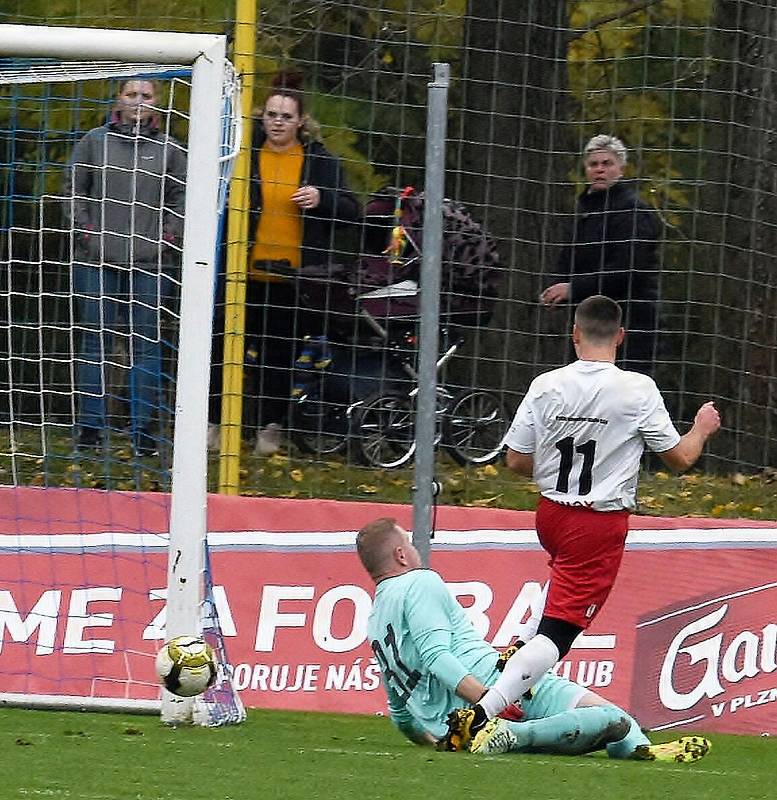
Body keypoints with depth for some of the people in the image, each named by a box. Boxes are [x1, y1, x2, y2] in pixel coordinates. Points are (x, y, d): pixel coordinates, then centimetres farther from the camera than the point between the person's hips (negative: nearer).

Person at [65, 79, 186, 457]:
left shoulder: (169, 149, 7)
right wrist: (85, 231, -2)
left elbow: (181, 197, 10)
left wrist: (168, 237, -1)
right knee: (95, 342, 3)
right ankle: (91, 425, 8)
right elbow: (73, 189, 8)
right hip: (97, 259, 0)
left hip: (149, 263, 0)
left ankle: (143, 427, 4)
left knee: (146, 344, -1)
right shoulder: (94, 141, 6)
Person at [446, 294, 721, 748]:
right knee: (558, 631, -8)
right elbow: (681, 457, -2)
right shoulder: (638, 391, -11)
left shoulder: (547, 386, -3)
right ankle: (482, 714, -22)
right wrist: (702, 429, 19)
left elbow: (517, 462, 3)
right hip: (601, 526, -5)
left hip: (551, 514, 5)